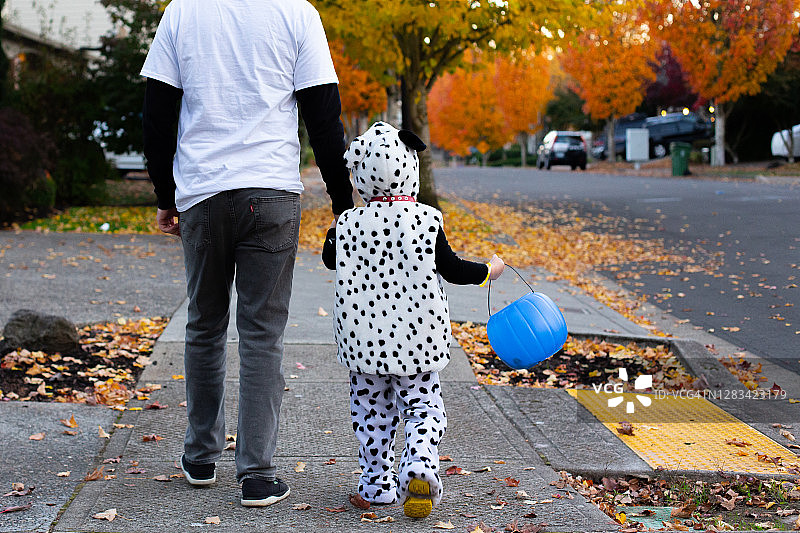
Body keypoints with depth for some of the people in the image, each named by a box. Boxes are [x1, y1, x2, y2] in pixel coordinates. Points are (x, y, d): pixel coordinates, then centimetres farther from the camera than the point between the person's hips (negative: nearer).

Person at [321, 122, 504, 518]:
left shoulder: (349, 223, -4)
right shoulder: (426, 220, -9)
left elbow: (330, 258, 14)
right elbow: (452, 270, -5)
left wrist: (334, 233, 35)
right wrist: (489, 269, 12)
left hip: (364, 337, 2)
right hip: (417, 338, -1)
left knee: (372, 409, 14)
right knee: (424, 405, 9)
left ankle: (377, 481, 18)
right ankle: (419, 464, -14)